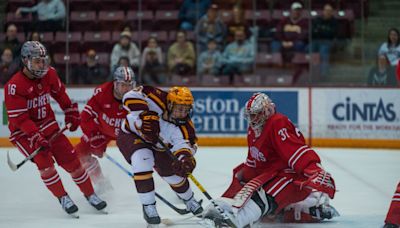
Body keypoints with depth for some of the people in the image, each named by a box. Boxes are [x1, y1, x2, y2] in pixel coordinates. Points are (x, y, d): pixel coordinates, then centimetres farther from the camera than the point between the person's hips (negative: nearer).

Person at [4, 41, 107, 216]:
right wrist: (37, 138, -32)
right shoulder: (14, 86, -25)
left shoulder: (49, 74, -6)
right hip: (23, 131, -5)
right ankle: (63, 198, -9)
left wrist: (71, 113, 16)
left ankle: (89, 194, 14)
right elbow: (20, 118, -26)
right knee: (44, 160, -23)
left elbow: (59, 93, 15)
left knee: (70, 159, 0)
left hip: (47, 124, 5)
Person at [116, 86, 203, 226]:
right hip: (131, 134, -4)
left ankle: (189, 201, 43)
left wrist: (186, 158, -61)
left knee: (174, 174, 8)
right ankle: (148, 206, -18)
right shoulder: (158, 100, -34)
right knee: (143, 158, -32)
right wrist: (144, 115, -50)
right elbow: (132, 96, -40)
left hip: (156, 145, 4)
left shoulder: (184, 125, -24)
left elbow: (184, 143, -38)